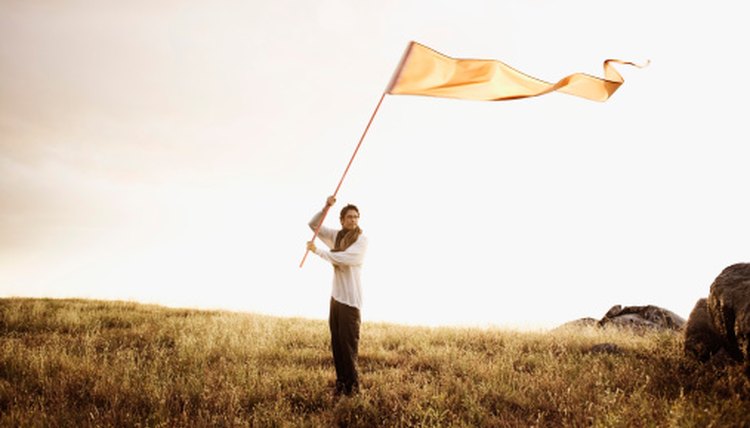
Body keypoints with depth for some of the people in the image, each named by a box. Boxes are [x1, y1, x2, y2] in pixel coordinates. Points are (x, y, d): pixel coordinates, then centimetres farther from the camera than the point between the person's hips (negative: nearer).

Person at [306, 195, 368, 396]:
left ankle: (352, 385, 5)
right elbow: (313, 224, 11)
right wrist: (326, 207, -4)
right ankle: (341, 382, 17)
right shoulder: (336, 235, 10)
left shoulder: (361, 239, -8)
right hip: (336, 296, 6)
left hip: (350, 298, -6)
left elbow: (342, 258, -20)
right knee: (336, 342, 8)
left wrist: (316, 250, -13)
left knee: (349, 343, -4)